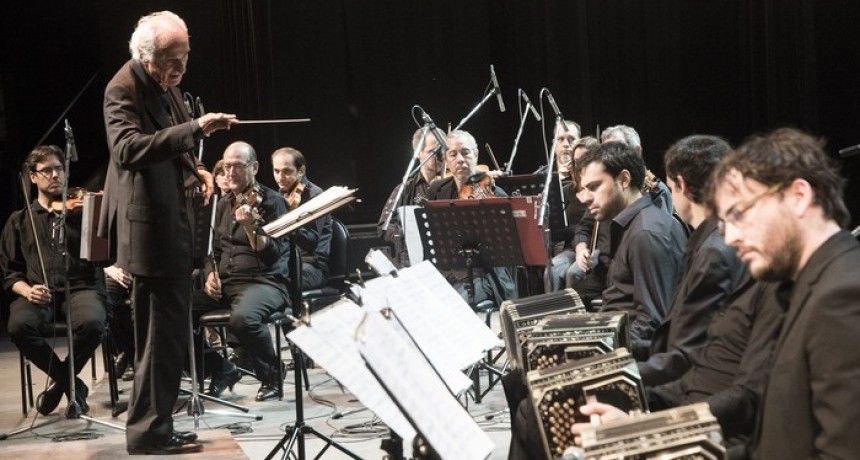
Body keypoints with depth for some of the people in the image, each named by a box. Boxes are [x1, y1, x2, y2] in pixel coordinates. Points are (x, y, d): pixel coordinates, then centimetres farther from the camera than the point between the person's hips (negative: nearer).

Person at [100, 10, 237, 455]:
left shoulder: (164, 84, 12)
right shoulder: (123, 89, -16)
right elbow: (128, 149, -32)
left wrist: (196, 168, 7)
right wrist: (195, 129, -39)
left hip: (170, 220, 10)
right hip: (149, 226, -10)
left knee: (164, 328, 15)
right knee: (164, 329, -8)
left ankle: (153, 425, 25)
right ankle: (149, 430, 1)